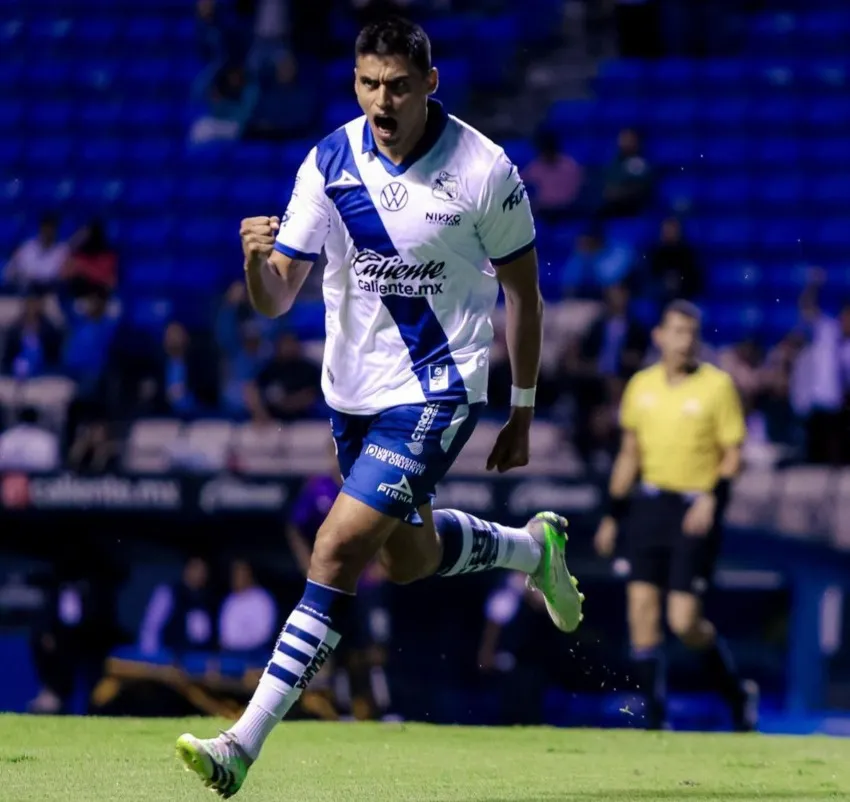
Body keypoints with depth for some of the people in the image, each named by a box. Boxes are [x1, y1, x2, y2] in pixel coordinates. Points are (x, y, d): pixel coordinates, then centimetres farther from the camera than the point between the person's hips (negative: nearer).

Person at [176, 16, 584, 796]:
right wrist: (258, 258, -32)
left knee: (339, 550, -17)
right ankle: (533, 547, 52)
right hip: (353, 388, 5)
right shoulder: (329, 163, -7)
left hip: (436, 390, -5)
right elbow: (276, 299, -8)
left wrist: (523, 412, 3)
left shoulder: (485, 171, -14)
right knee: (406, 557, 21)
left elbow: (522, 291, -1)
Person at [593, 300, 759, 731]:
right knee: (641, 609, -5)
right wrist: (614, 515, 17)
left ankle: (737, 692, 16)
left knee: (684, 621, -9)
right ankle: (654, 718, 2)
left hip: (696, 510, -4)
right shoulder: (641, 385, 9)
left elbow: (733, 454, -3)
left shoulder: (717, 386, -4)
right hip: (649, 503, 4)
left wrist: (713, 499, -19)